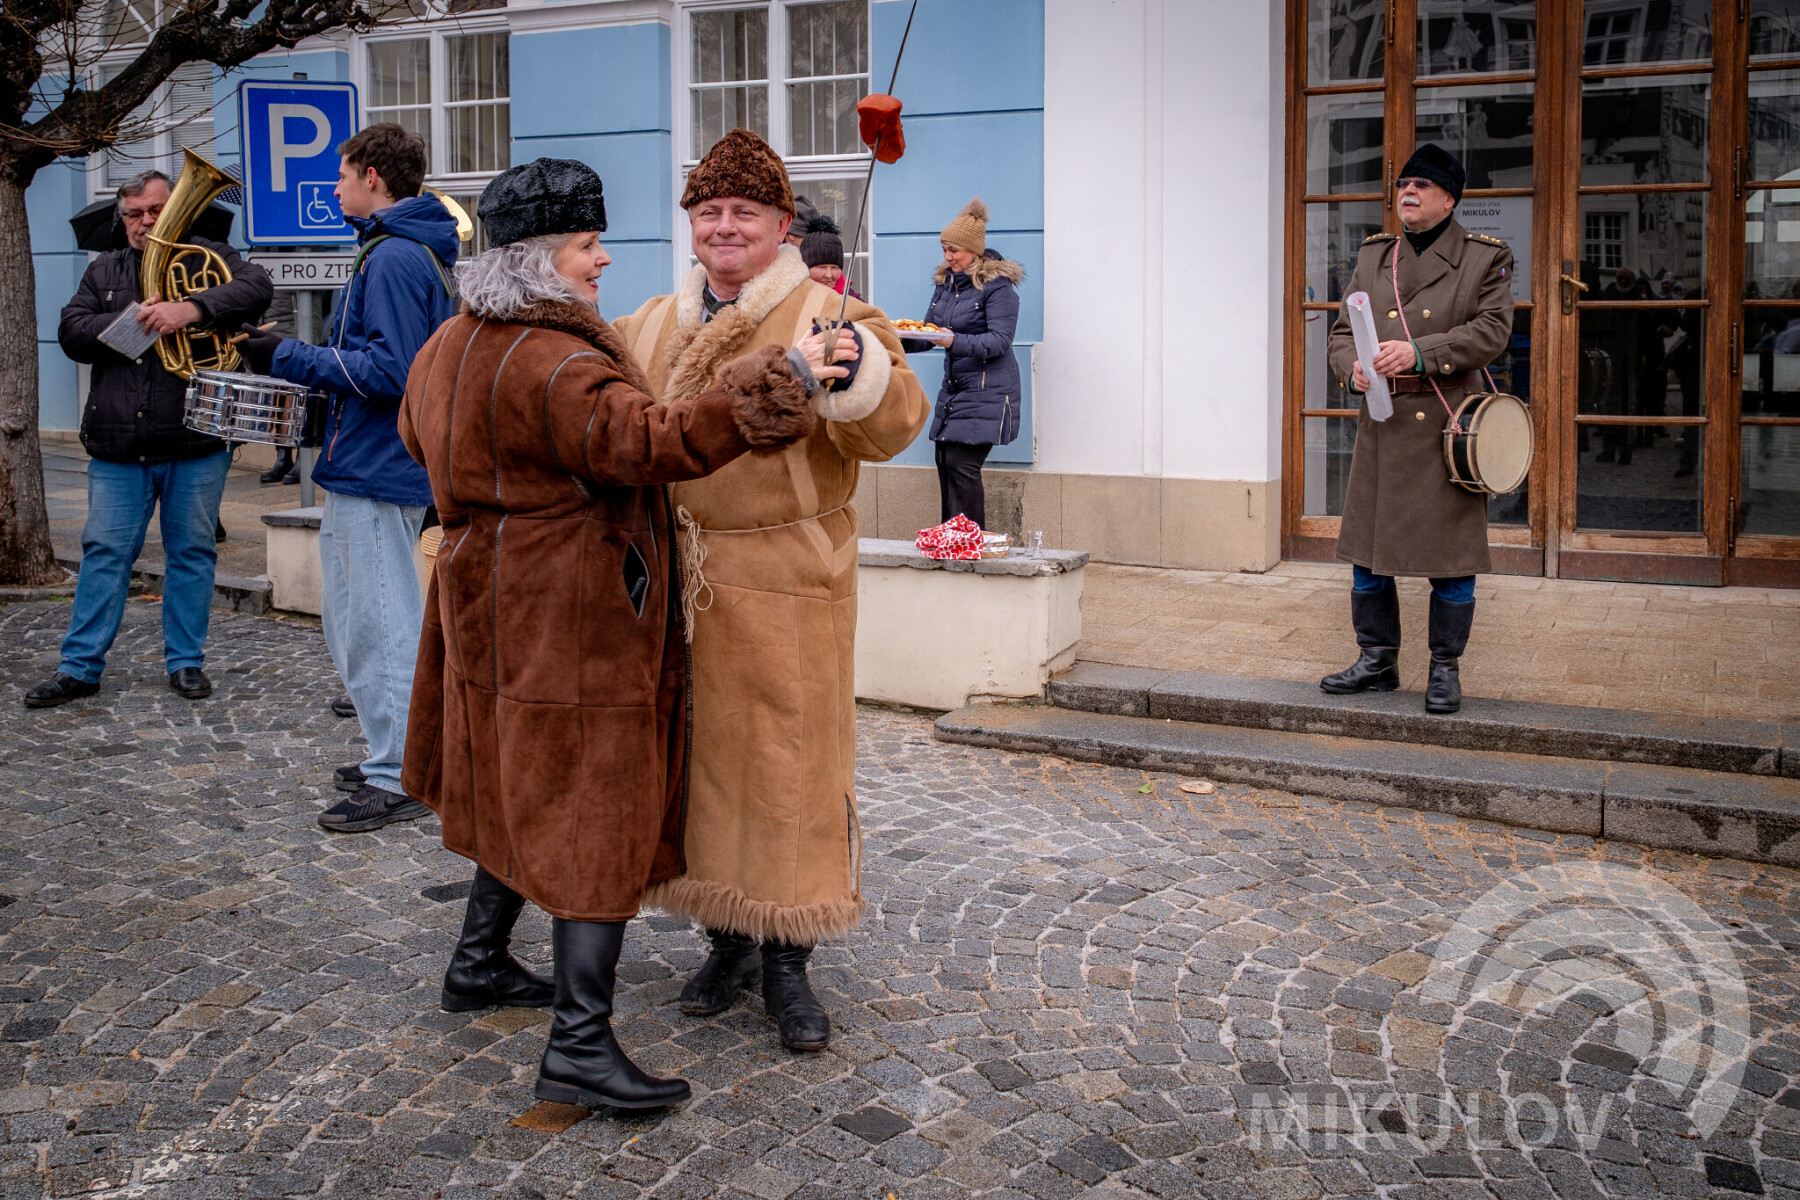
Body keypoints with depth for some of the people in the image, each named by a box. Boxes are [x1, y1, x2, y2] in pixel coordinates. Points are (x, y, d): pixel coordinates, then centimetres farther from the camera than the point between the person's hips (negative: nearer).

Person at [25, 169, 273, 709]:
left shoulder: (206, 257, 5)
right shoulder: (104, 270, 16)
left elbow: (257, 286, -15)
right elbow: (72, 334, 5)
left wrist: (190, 309, -27)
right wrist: (131, 321, -13)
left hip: (194, 442, -2)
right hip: (117, 443, 2)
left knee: (192, 552, 6)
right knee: (104, 553, 3)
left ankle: (186, 660, 17)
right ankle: (80, 666, 9)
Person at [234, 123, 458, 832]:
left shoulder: (394, 258, -15)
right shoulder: (415, 252, 17)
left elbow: (392, 370, -23)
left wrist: (291, 358, -16)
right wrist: (297, 363, 16)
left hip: (376, 477, -11)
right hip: (366, 468, 11)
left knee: (377, 627, -4)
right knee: (354, 622, 17)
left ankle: (398, 781, 4)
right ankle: (396, 756, 26)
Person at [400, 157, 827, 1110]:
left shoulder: (454, 346, 10)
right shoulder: (554, 364, -23)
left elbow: (420, 432, 27)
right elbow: (651, 442, -35)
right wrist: (778, 381, -35)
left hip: (494, 604, 10)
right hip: (572, 620, -10)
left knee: (522, 789, 23)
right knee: (596, 813, -6)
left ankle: (478, 961, 36)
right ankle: (579, 1042, -4)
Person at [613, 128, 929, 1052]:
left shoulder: (827, 318, -4)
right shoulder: (650, 326, 13)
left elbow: (890, 429, -21)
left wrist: (857, 369, -39)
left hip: (786, 587, -5)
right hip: (678, 584, 5)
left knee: (791, 761, 2)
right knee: (696, 757, 13)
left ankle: (788, 963, 17)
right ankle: (728, 942, 30)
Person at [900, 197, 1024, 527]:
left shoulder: (997, 286, -8)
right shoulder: (946, 282, 15)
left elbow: (1000, 340, -19)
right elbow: (928, 334, 15)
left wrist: (956, 342, -33)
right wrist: (901, 340, -5)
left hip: (987, 391, -8)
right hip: (953, 389, 8)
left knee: (962, 465, -14)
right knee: (945, 463, 4)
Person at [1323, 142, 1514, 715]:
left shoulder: (1485, 258, 2)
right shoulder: (1372, 256, 13)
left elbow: (1491, 330, -10)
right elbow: (1342, 331, 12)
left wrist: (1419, 353, -22)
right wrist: (1354, 367, -11)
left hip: (1446, 429, -4)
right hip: (1381, 428, 4)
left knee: (1451, 557, 2)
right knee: (1367, 550, 8)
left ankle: (1445, 669, 15)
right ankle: (1378, 660, 22)